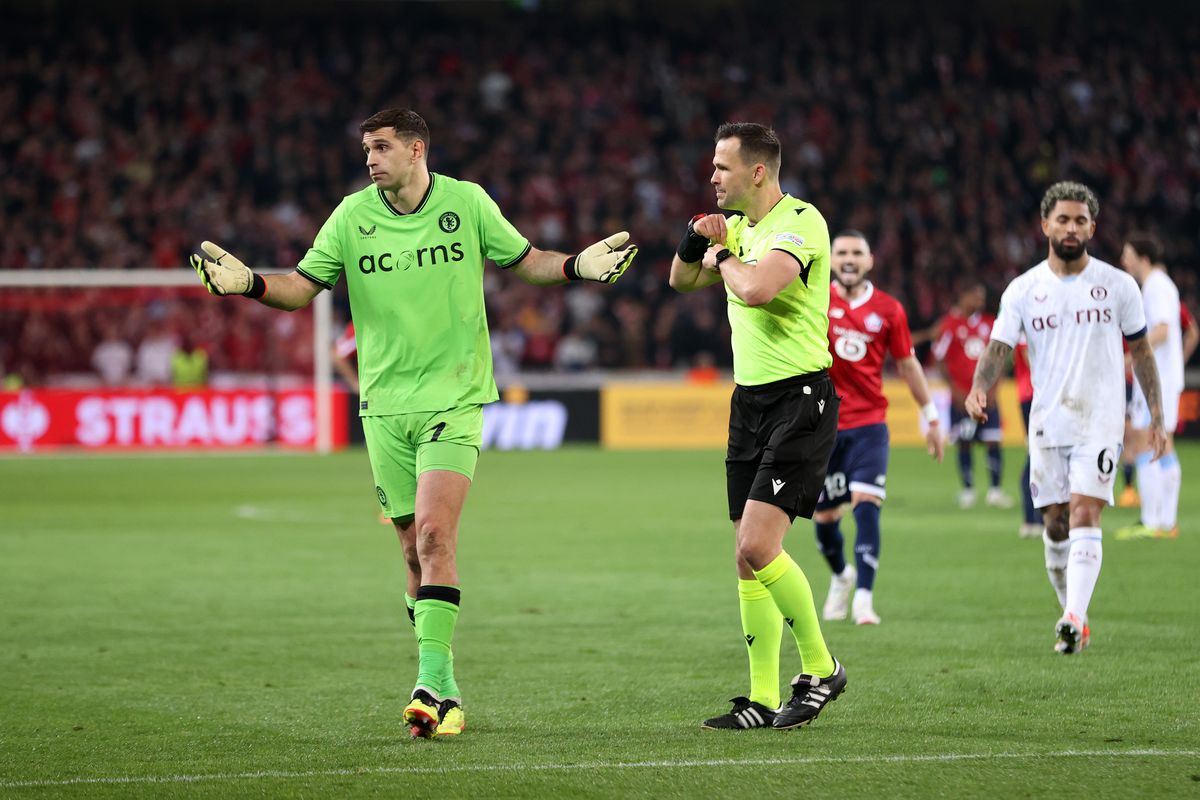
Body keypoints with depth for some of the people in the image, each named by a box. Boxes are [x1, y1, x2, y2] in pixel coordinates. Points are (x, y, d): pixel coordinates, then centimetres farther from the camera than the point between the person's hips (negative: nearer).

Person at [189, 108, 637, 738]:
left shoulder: (467, 202, -1)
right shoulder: (352, 215, 3)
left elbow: (524, 260, 12)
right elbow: (303, 286, 5)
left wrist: (577, 266, -6)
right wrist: (249, 284, -13)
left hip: (453, 399, -3)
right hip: (385, 405, 3)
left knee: (433, 532, -19)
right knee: (417, 551, 5)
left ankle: (432, 683, -23)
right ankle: (443, 691, 16)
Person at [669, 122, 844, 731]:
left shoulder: (800, 222, -14)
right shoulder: (739, 225, 13)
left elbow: (756, 289, -30)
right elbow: (681, 280, 25)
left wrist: (724, 257, -9)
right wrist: (697, 238, 4)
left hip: (800, 400, -9)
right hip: (749, 400, 9)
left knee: (757, 547, -17)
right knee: (748, 558, 5)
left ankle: (821, 669, 0)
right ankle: (763, 699, 9)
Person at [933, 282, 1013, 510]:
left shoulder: (990, 323, 8)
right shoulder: (950, 324, -5)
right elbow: (940, 359, -3)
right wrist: (955, 389, -8)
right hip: (962, 396, -3)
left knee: (993, 441, -3)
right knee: (964, 443, 1)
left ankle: (995, 489, 3)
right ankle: (967, 491, 10)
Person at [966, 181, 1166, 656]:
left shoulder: (1117, 285, 1)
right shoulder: (1023, 291, 3)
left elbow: (1140, 350, 9)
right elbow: (998, 348, -4)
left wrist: (1156, 416, 7)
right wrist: (979, 388, -25)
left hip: (1101, 421, -3)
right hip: (1047, 424, 3)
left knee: (1084, 515, -18)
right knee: (1056, 527, 6)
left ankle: (1074, 620, -27)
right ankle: (1074, 618, 22)